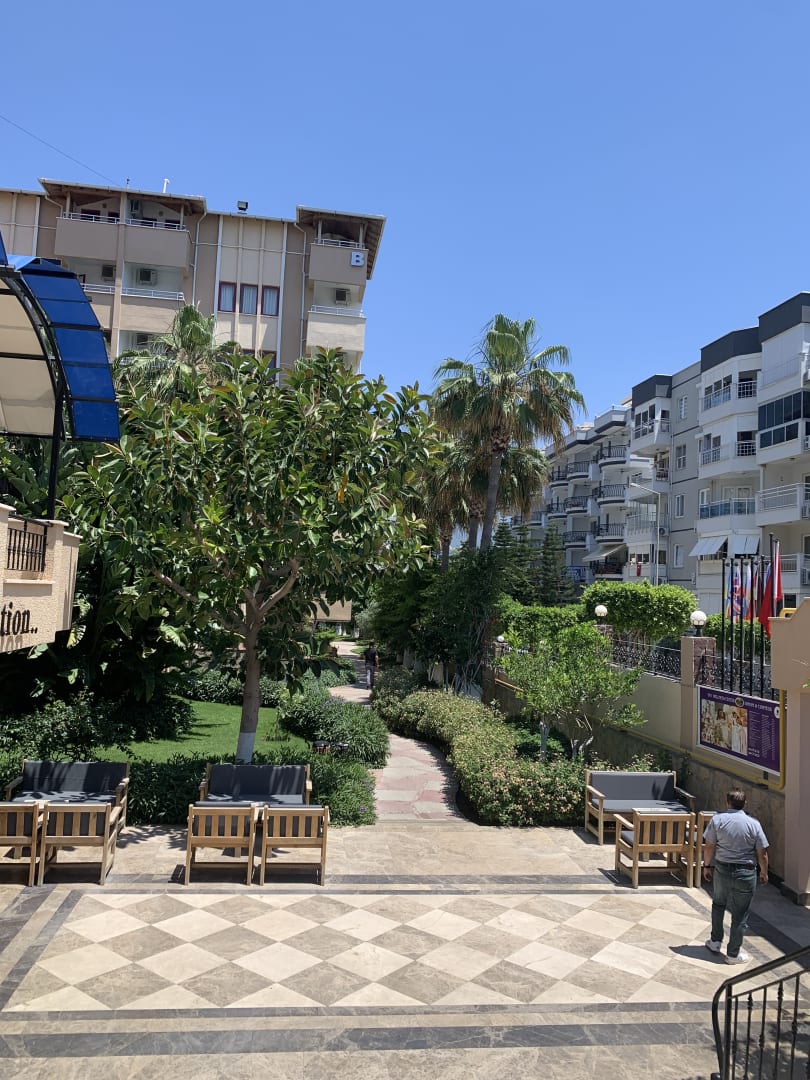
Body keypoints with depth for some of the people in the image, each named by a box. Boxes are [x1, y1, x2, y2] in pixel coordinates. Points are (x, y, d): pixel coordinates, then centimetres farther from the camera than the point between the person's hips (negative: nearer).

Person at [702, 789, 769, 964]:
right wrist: (764, 872, 11)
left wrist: (707, 866, 8)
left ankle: (716, 942, 33)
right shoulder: (754, 824, -10)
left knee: (718, 904, 24)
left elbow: (709, 847, -5)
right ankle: (733, 954, 18)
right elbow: (762, 854, -6)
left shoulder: (717, 820, -8)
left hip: (722, 869, 2)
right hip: (745, 873, -1)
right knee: (740, 914, 10)